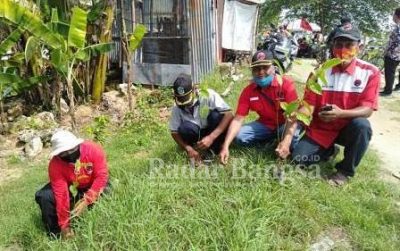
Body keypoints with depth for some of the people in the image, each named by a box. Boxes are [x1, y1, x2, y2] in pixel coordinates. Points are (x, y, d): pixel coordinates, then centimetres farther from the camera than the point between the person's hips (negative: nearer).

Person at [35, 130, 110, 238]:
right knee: (44, 196, -20)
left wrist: (86, 200, -41)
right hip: (71, 188, 1)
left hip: (92, 186, -1)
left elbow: (101, 176, -30)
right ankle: (55, 233, -2)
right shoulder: (55, 164, -25)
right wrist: (65, 225, -27)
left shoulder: (93, 149, -29)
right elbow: (61, 194, -27)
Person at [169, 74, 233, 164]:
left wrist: (211, 137, -38)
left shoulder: (208, 95, -23)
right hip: (197, 136, 1)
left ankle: (214, 149, -16)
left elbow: (229, 115, -29)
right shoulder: (177, 108, -13)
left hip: (214, 133, -1)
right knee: (185, 128, -31)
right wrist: (188, 149, -25)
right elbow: (174, 132, -8)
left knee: (216, 115, -32)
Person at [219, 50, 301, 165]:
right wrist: (226, 146, -29)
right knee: (239, 136, -19)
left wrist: (287, 140, -46)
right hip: (265, 125, 4)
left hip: (285, 124, -3)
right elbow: (238, 119, -16)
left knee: (294, 137, -37)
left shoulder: (286, 84, -22)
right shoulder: (248, 91, -12)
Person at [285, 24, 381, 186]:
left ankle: (345, 171, -11)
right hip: (321, 129, 2)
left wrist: (341, 113, -36)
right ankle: (330, 150, 19)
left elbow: (367, 109, -17)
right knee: (298, 159, -14)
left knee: (362, 125, -35)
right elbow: (309, 104, -8)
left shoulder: (370, 72, -12)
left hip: (348, 129, -1)